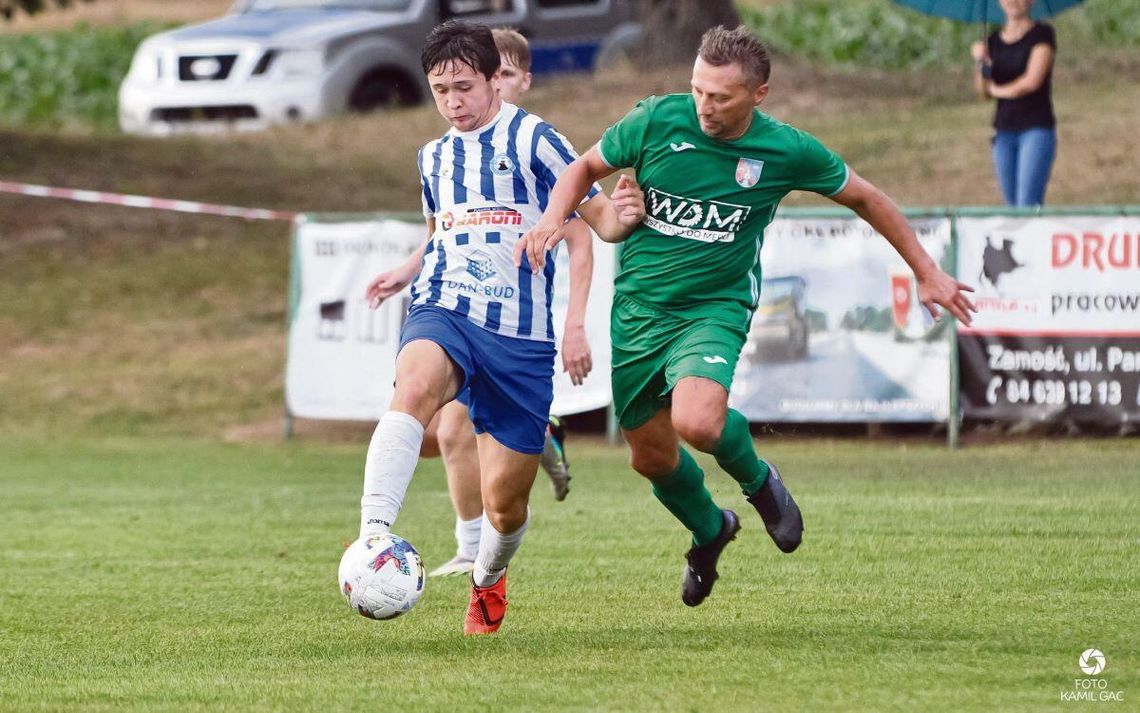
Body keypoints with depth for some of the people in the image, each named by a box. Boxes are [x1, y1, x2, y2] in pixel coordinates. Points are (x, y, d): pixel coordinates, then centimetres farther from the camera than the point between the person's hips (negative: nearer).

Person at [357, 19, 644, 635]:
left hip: (520, 332, -2)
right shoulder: (434, 157, 18)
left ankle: (488, 580, 37)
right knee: (416, 385, -36)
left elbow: (599, 218, -1)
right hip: (443, 311, 2)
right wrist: (407, 273, 25)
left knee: (505, 499, 2)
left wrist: (622, 216, -21)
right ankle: (372, 539, -50)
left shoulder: (532, 139, 2)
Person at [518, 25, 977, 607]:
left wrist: (928, 274, 11)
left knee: (697, 423, -30)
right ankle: (709, 531, 42)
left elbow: (865, 199, 6)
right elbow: (587, 167, 7)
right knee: (651, 456, 9)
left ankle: (759, 481, 5)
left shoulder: (786, 151, -10)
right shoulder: (658, 121, -10)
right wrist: (553, 215, -14)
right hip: (638, 304, 3)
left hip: (715, 308, -3)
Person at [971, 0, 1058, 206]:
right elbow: (982, 90, 8)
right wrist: (980, 63, -11)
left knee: (1028, 205, -16)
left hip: (1036, 129, -6)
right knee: (1013, 206, 4)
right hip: (1004, 131, 6)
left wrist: (999, 90, 4)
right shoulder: (994, 41, 13)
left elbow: (1032, 81, -11)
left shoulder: (1042, 34, -2)